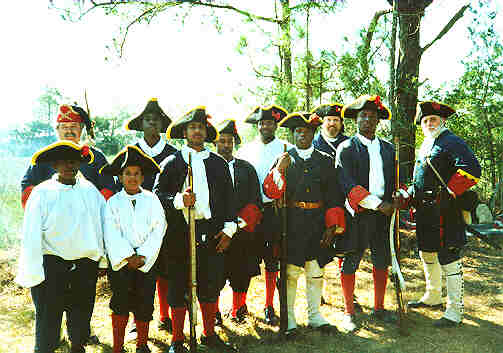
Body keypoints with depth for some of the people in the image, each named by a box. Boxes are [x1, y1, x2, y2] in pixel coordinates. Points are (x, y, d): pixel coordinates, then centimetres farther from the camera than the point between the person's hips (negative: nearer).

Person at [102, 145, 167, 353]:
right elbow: (112, 234, -4)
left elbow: (158, 230, -3)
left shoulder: (152, 200, 3)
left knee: (145, 303, 6)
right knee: (120, 303, 1)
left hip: (147, 259, 1)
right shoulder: (113, 202, 3)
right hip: (121, 259, 0)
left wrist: (142, 256, -11)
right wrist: (128, 256, -13)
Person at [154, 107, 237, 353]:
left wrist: (229, 228, 2)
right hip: (179, 233, -3)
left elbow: (229, 198, 11)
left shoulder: (219, 163, 12)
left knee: (210, 286, 12)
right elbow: (158, 195, -2)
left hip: (211, 234, 3)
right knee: (178, 288, 6)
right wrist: (179, 200, -20)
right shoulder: (171, 163, 4)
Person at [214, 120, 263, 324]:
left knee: (241, 273, 9)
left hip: (241, 231, 2)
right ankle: (214, 312, 22)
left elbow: (255, 202, 5)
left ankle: (238, 309, 29)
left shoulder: (247, 169, 10)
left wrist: (241, 221, -10)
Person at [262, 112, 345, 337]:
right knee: (290, 272, 2)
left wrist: (332, 226, 0)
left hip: (318, 224, 2)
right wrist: (279, 170, -19)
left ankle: (314, 316, 27)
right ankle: (288, 319, 17)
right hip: (291, 224, -2)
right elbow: (271, 192, -3)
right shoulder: (284, 159, 5)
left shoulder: (325, 161, 10)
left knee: (316, 272, 11)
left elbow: (334, 196, 8)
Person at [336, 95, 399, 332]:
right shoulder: (346, 148, -3)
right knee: (349, 265, 3)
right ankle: (349, 312, 18)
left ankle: (379, 308, 31)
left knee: (382, 263, 13)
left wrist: (392, 204, -1)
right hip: (356, 215, -5)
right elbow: (347, 185, -13)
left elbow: (395, 181, 18)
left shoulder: (388, 149, 14)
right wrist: (377, 204, -18)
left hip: (383, 215, 5)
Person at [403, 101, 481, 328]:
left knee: (448, 259, -5)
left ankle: (454, 311, 6)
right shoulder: (425, 146, 19)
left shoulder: (452, 142, -8)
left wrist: (449, 193, -22)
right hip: (426, 212, 10)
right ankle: (433, 297, 38)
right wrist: (409, 194, 11)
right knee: (427, 253, 20)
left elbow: (472, 170, -21)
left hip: (445, 212, -9)